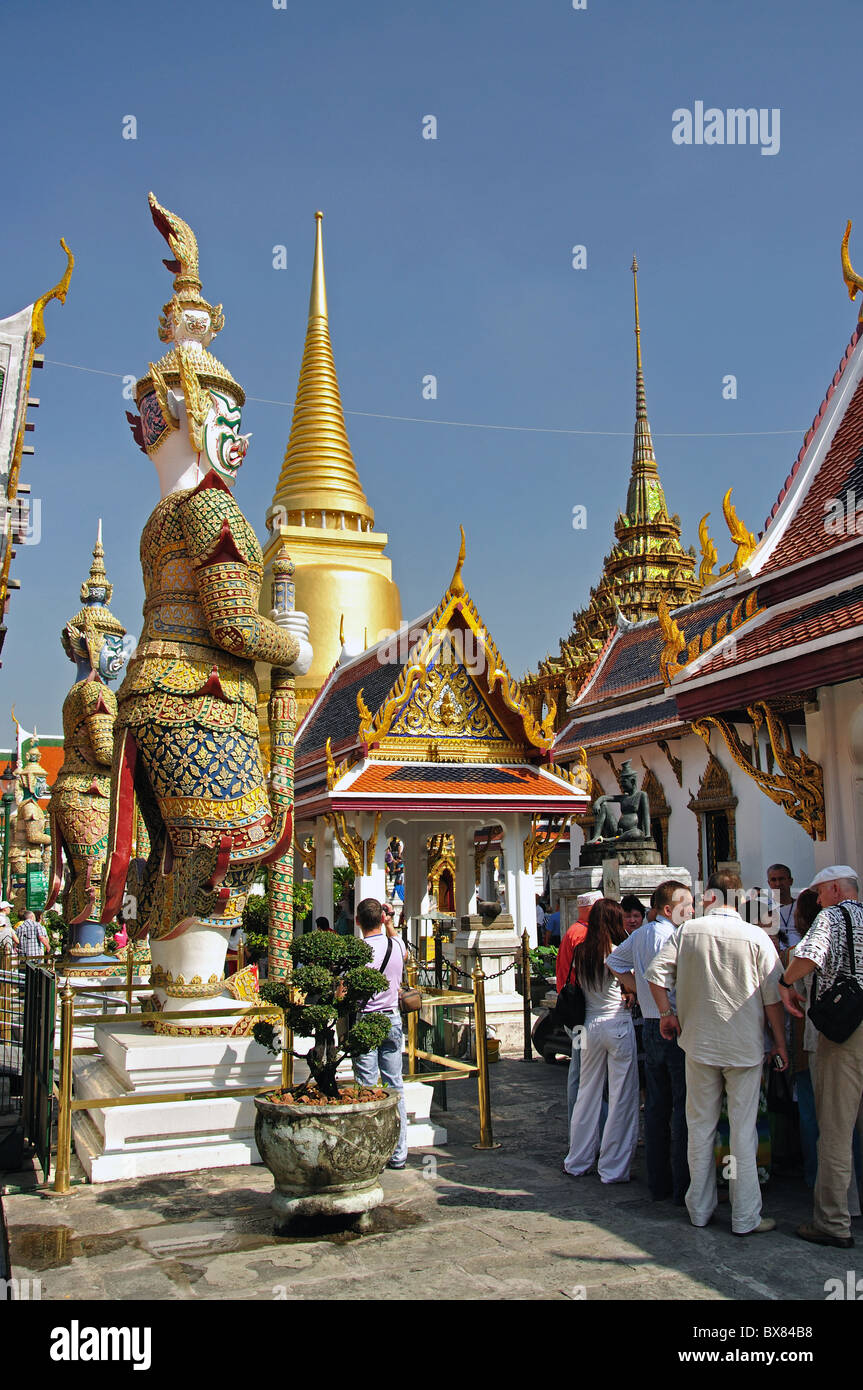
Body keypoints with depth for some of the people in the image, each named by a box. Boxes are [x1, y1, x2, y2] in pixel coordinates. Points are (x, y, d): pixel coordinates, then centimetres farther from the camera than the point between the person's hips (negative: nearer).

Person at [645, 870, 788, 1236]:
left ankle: (700, 1209, 21)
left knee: (700, 1127, 12)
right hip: (745, 1047, -2)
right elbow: (773, 996, -5)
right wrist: (780, 1043, 5)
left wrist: (667, 1012, 10)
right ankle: (746, 1217, 9)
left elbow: (656, 973, -4)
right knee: (743, 1130, 4)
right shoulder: (756, 937, -7)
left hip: (699, 1043, 2)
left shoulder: (687, 931, -3)